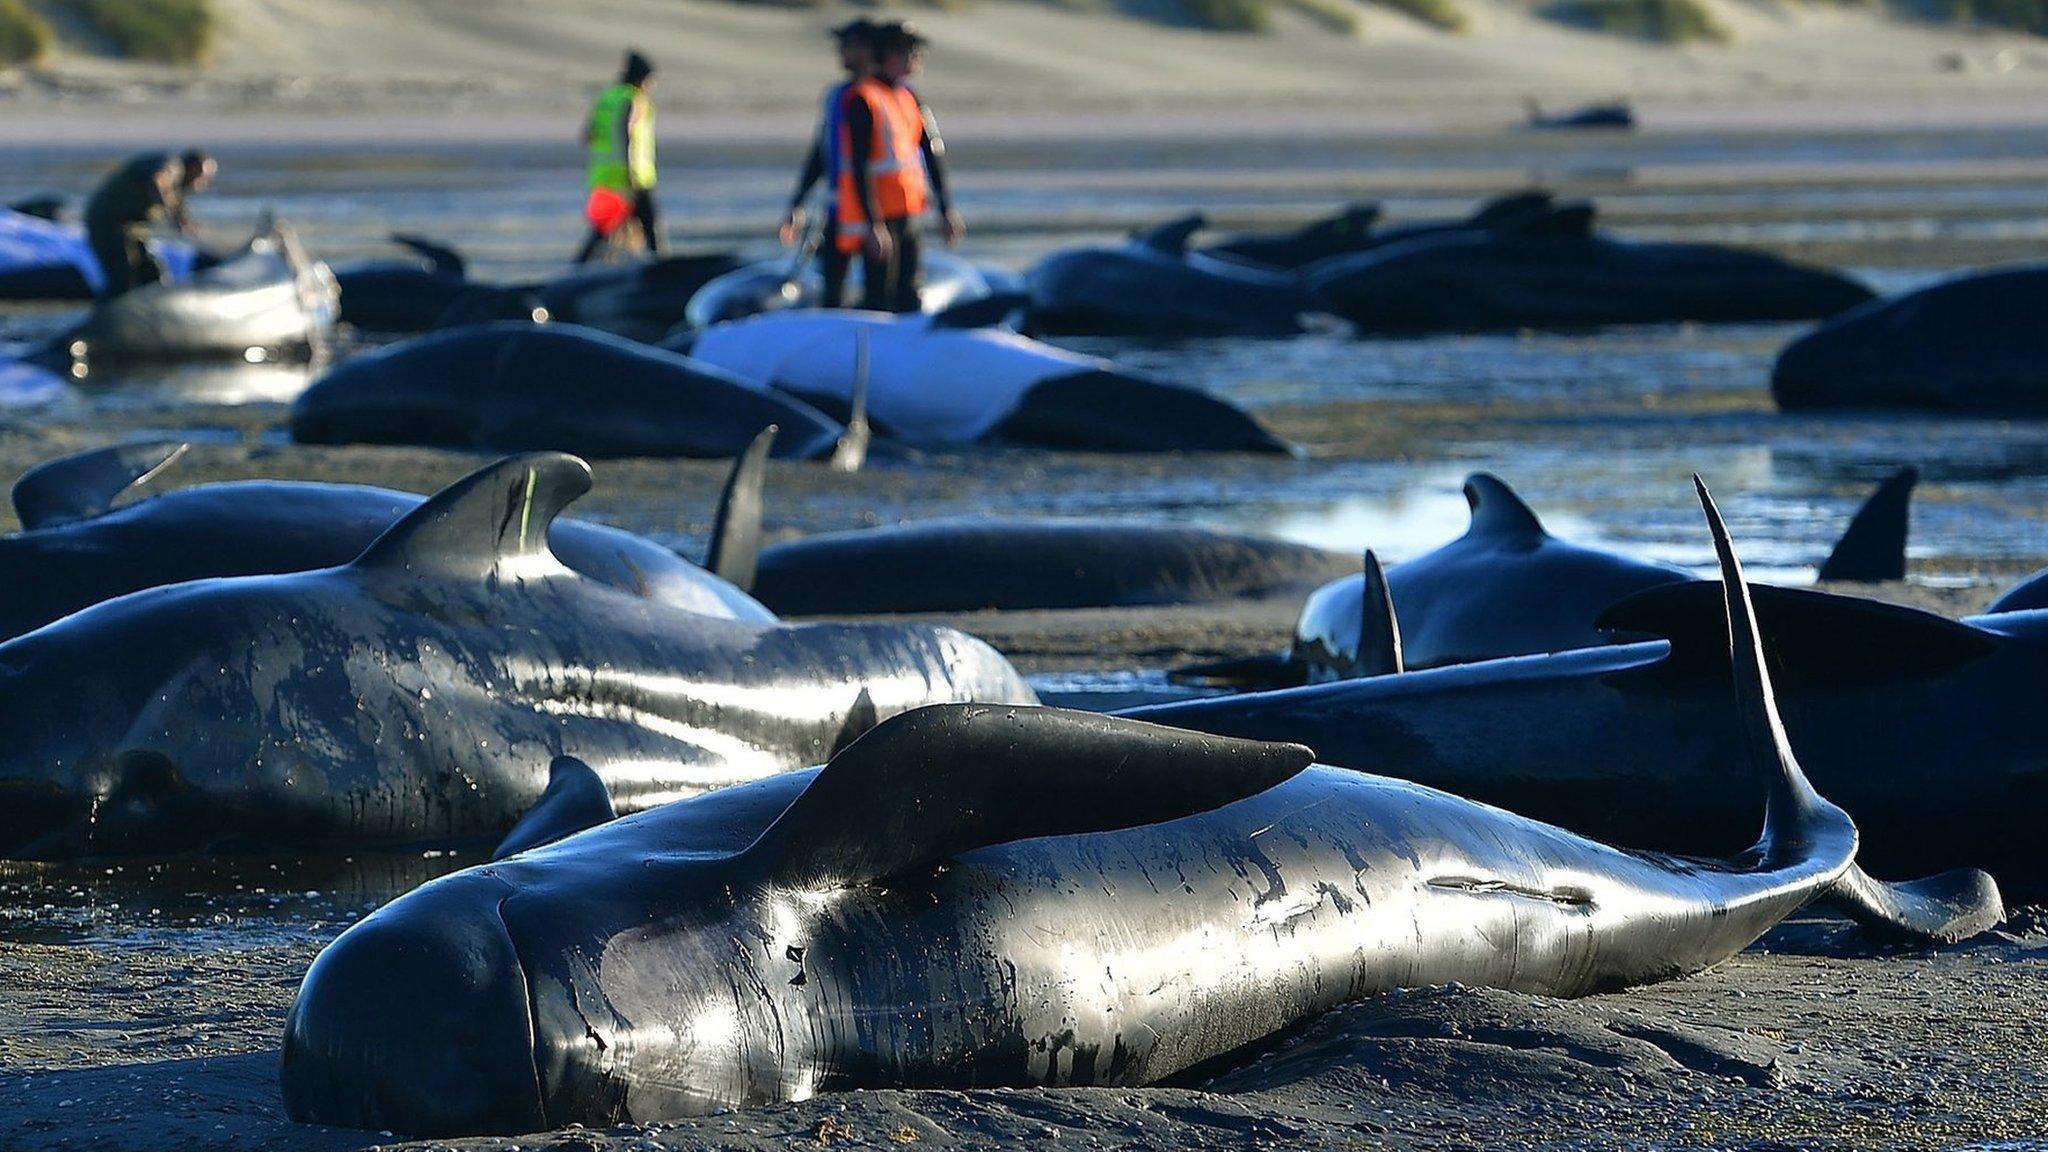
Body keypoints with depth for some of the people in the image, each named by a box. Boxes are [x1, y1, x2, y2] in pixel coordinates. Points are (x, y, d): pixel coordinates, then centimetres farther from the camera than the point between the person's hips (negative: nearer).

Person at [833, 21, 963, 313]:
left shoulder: (908, 98, 13)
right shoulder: (862, 100, -13)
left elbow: (933, 154, 18)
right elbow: (859, 167, -18)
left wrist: (946, 210, 16)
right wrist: (873, 225, -22)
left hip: (908, 216, 8)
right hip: (878, 217, -8)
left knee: (909, 297, 11)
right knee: (881, 298, -8)